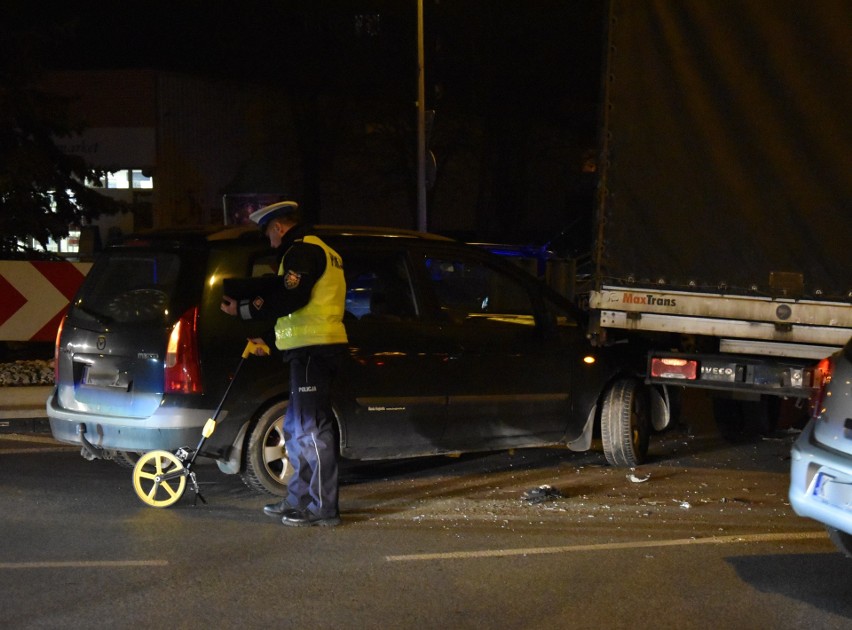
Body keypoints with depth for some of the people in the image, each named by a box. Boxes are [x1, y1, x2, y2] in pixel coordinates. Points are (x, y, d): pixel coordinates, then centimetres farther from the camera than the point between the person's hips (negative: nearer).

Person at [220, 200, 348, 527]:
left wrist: (245, 309, -15)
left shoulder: (303, 251, -11)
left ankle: (323, 508, -8)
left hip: (313, 350, -11)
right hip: (311, 349, 11)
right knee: (296, 428, 17)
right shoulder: (316, 251, 24)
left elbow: (290, 298, -21)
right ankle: (299, 500, 23)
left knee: (311, 429, -9)